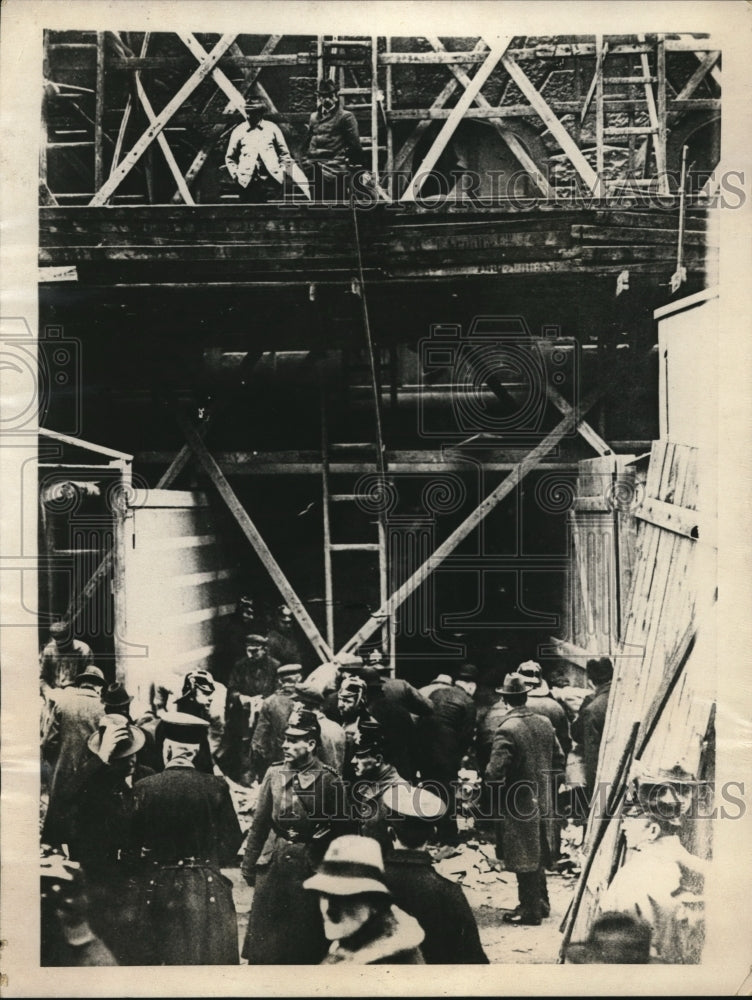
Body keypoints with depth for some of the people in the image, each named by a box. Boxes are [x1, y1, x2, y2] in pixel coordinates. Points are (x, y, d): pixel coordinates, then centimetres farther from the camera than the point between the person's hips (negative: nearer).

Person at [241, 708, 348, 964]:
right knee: (263, 937, 8)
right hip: (272, 864, 3)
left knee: (304, 940, 5)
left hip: (309, 868, -3)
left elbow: (338, 830, -4)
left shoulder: (328, 780, -9)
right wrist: (248, 865, 8)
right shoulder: (274, 773, 3)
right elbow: (259, 823, 8)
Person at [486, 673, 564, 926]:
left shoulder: (506, 730, -21)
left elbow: (495, 772, -24)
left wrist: (492, 779, -3)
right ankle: (541, 903, 32)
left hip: (519, 804, -7)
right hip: (543, 801, 7)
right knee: (537, 855, 21)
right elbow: (559, 760, 8)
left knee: (524, 859, 4)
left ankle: (530, 910, 12)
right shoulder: (545, 723, 0)